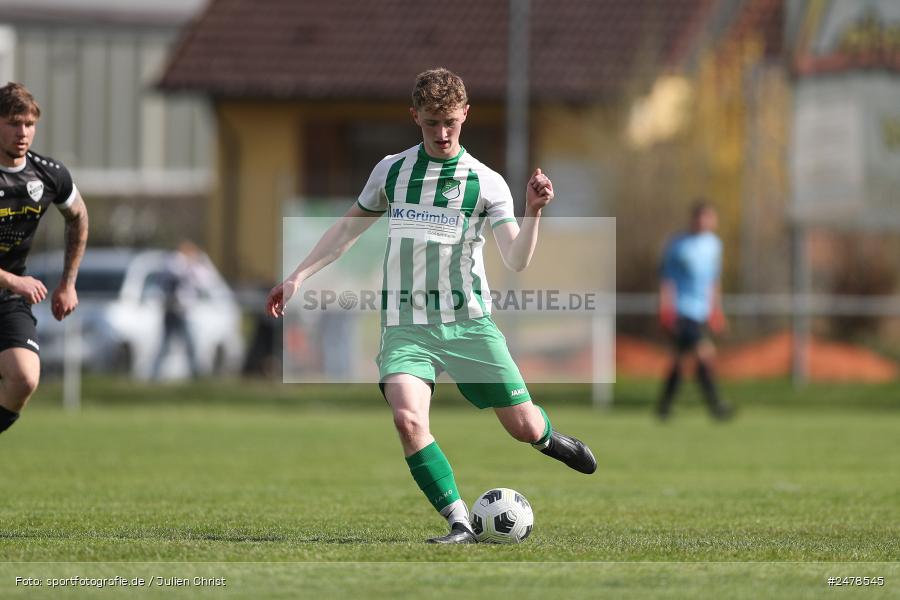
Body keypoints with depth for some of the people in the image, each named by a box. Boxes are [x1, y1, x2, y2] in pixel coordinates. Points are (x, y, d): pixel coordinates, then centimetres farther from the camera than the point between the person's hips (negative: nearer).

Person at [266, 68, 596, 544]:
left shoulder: (487, 183, 0)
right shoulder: (391, 171, 8)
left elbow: (516, 260, -9)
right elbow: (349, 227, 21)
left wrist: (533, 212, -25)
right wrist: (297, 277, 17)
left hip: (468, 322, -1)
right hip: (406, 326, 1)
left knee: (523, 427, 0)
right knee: (408, 419, -25)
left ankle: (549, 438, 39)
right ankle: (460, 524, -17)